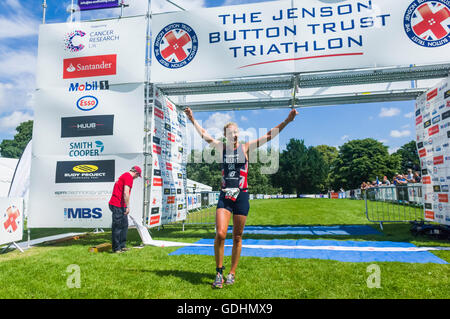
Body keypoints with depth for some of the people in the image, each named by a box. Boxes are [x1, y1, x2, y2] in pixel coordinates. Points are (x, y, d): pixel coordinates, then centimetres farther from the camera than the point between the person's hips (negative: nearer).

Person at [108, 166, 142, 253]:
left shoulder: (125, 175, 20)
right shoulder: (129, 177, -12)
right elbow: (126, 193, -22)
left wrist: (126, 207, 28)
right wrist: (128, 206, -19)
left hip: (120, 206, 10)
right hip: (118, 205, -10)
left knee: (124, 225, 15)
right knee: (118, 227, -4)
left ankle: (122, 246, 22)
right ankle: (116, 248, 3)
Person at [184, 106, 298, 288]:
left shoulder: (245, 148, 3)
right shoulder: (221, 147, 8)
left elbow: (269, 136, -1)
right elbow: (204, 135, 15)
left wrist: (286, 121, -7)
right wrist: (193, 120, 13)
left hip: (241, 196, -1)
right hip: (224, 196, 1)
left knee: (237, 238, 6)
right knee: (220, 234, -12)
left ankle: (232, 273, 21)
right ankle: (219, 272, 7)